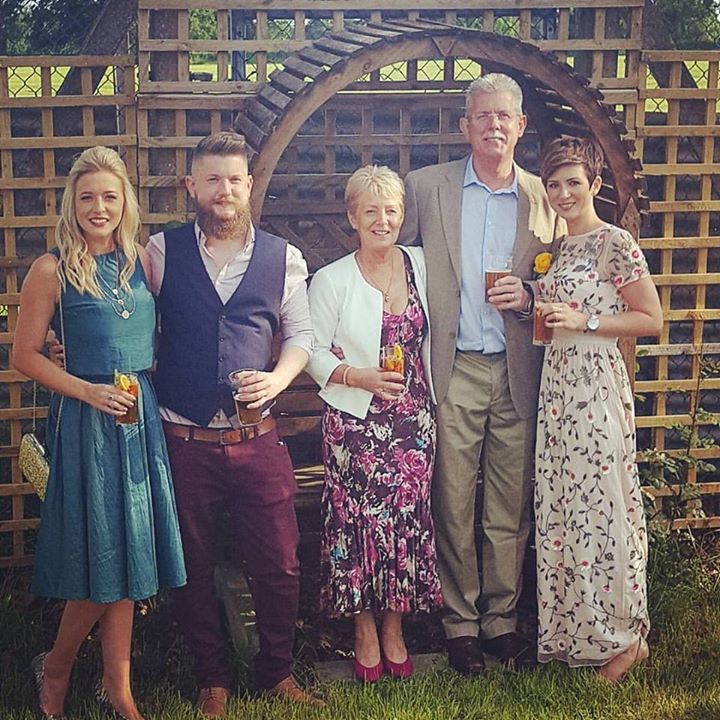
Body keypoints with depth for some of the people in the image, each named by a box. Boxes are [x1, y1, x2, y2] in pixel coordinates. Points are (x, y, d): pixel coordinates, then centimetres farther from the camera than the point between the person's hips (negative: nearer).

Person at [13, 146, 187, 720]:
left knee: (130, 553, 9)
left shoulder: (142, 261, 7)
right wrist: (88, 391, -14)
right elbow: (25, 355, -5)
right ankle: (55, 666, 25)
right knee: (102, 555, -1)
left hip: (144, 419, 5)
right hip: (87, 421, -4)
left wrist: (149, 390, 3)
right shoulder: (52, 270, -6)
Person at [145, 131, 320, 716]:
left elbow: (301, 333, 7)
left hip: (257, 440, 1)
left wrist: (278, 378, -10)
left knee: (278, 566, 6)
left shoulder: (281, 257, 5)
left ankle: (278, 672, 28)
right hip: (184, 441, 0)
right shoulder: (162, 251, 2)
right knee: (194, 568, 11)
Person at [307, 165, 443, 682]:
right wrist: (359, 377, -18)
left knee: (407, 519, 6)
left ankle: (394, 631, 22)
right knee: (359, 521, 1)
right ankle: (365, 634, 18)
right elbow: (313, 352, -3)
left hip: (414, 419, 3)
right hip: (356, 423, -3)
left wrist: (434, 402, 13)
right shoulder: (332, 281, -6)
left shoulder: (420, 265, 5)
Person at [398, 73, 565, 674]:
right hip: (453, 371, -1)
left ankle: (502, 620, 20)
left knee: (512, 509, 7)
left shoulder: (544, 198, 8)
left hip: (518, 375, 2)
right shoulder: (426, 187, 5)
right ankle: (460, 623, 16)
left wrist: (528, 295, -8)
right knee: (452, 506, 2)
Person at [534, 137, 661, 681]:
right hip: (556, 384, 8)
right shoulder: (558, 247, 15)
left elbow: (651, 319, -8)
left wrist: (583, 321, -16)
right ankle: (571, 633, 19)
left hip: (597, 385, -8)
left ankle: (624, 638, 10)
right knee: (559, 509, 9)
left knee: (599, 509, -4)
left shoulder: (615, 243, -8)